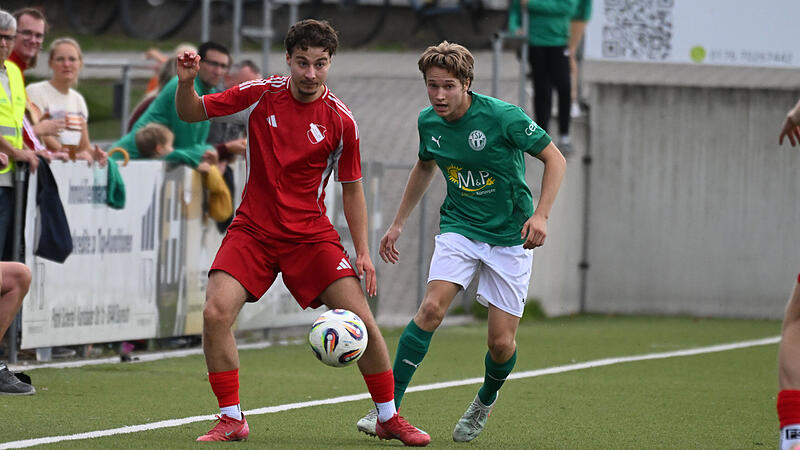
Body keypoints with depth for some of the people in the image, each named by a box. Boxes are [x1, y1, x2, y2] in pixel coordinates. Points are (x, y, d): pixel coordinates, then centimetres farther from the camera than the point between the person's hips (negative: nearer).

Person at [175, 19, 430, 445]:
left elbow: (351, 188, 4)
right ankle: (231, 420, -4)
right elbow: (191, 113, 4)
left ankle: (388, 418, 12)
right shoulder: (260, 94, -5)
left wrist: (362, 252, -1)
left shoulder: (340, 120, -7)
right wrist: (186, 82, -18)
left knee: (361, 321, -8)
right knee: (215, 313, -19)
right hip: (253, 229, 0)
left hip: (311, 234, 0)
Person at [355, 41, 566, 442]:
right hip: (459, 227, 3)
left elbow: (554, 159, -9)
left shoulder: (503, 117, -18)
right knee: (431, 308, -21)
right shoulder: (428, 122, -2)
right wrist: (398, 224, 19)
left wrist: (541, 214, -20)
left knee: (501, 343, -4)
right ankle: (389, 407, -18)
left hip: (510, 237, -3)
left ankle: (486, 400, 29)